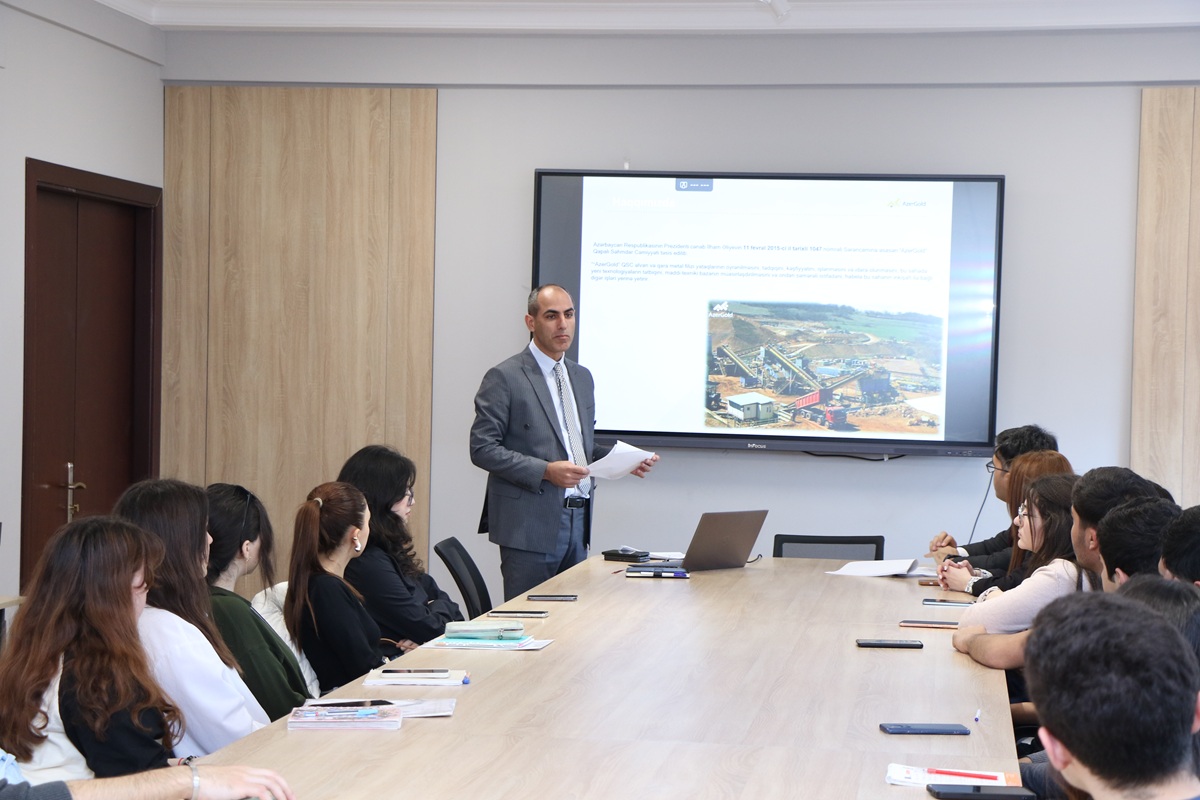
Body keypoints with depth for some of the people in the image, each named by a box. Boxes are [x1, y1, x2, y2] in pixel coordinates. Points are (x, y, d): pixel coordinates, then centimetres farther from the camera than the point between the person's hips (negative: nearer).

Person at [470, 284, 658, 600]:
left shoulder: (582, 377, 17)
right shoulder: (504, 378, -6)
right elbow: (482, 449, -11)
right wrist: (545, 471, -20)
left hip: (578, 522, 7)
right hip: (530, 524, -7)